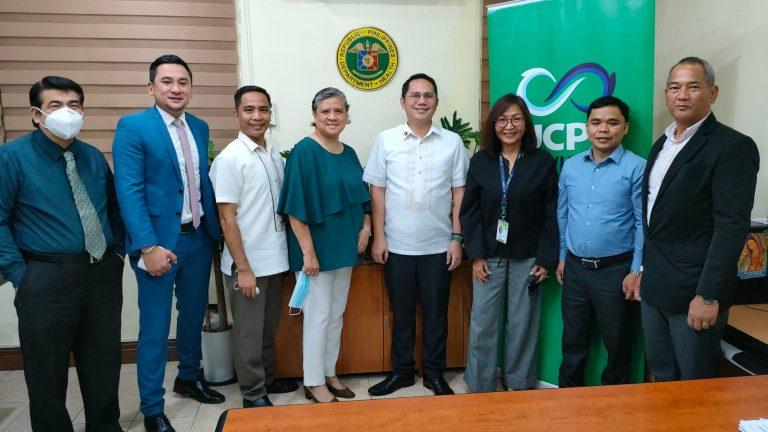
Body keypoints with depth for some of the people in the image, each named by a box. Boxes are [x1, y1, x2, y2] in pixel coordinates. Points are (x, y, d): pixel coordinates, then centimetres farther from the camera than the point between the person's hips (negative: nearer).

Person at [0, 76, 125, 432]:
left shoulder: (94, 157, 9)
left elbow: (114, 208, 19)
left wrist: (119, 250, 9)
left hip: (104, 276, 4)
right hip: (47, 279, -4)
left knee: (104, 368, 15)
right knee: (47, 376, 9)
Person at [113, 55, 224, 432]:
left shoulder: (200, 128, 9)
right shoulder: (133, 127, -9)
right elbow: (129, 191, -15)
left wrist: (215, 229, 7)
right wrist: (148, 247, -21)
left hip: (198, 238, 6)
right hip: (160, 241, -6)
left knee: (193, 315, 19)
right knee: (155, 328, 4)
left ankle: (189, 378, 41)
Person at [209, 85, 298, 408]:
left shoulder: (275, 155, 6)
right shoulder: (230, 158, -13)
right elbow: (227, 218, -15)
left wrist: (286, 253, 9)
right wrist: (243, 269, -17)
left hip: (276, 260, 7)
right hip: (247, 263, -6)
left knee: (269, 329, 20)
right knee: (249, 333, 8)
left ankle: (267, 379, 37)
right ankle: (253, 394, 23)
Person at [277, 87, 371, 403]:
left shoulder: (349, 154, 8)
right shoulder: (305, 151, -13)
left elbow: (360, 197, 18)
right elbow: (296, 208, -17)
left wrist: (365, 227, 2)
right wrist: (308, 252, -20)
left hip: (344, 247, 7)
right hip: (316, 247, -7)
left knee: (337, 314, 15)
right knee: (318, 315, 3)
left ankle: (329, 373, 31)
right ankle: (313, 383, 18)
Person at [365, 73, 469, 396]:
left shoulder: (452, 142, 2)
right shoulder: (386, 140, 0)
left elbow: (459, 192, 3)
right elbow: (377, 190, 1)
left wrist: (457, 238, -2)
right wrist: (379, 236, -3)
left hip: (439, 246, 0)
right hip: (397, 245, 0)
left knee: (436, 312, 11)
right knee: (401, 311, 12)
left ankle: (434, 372, 27)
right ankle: (402, 371, 29)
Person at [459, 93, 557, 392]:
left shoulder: (543, 162, -2)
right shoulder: (480, 161, 2)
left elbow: (550, 215, -2)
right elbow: (470, 211, 1)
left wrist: (545, 260, -6)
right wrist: (476, 255, -5)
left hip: (527, 257, -1)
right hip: (488, 256, 1)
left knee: (523, 323, 8)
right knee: (482, 323, 5)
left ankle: (520, 384, 27)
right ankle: (479, 387, 20)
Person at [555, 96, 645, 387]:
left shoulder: (637, 168, -10)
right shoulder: (570, 166, 4)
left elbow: (643, 223, -9)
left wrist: (636, 271, -10)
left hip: (615, 270, -4)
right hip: (575, 267, 4)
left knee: (616, 342, 13)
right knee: (573, 338, 18)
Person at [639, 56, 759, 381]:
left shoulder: (733, 147, -12)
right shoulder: (662, 144, 11)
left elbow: (732, 226, -18)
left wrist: (708, 296, -21)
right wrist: (644, 269, 15)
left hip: (693, 292, -7)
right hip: (654, 287, 7)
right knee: (661, 376, 18)